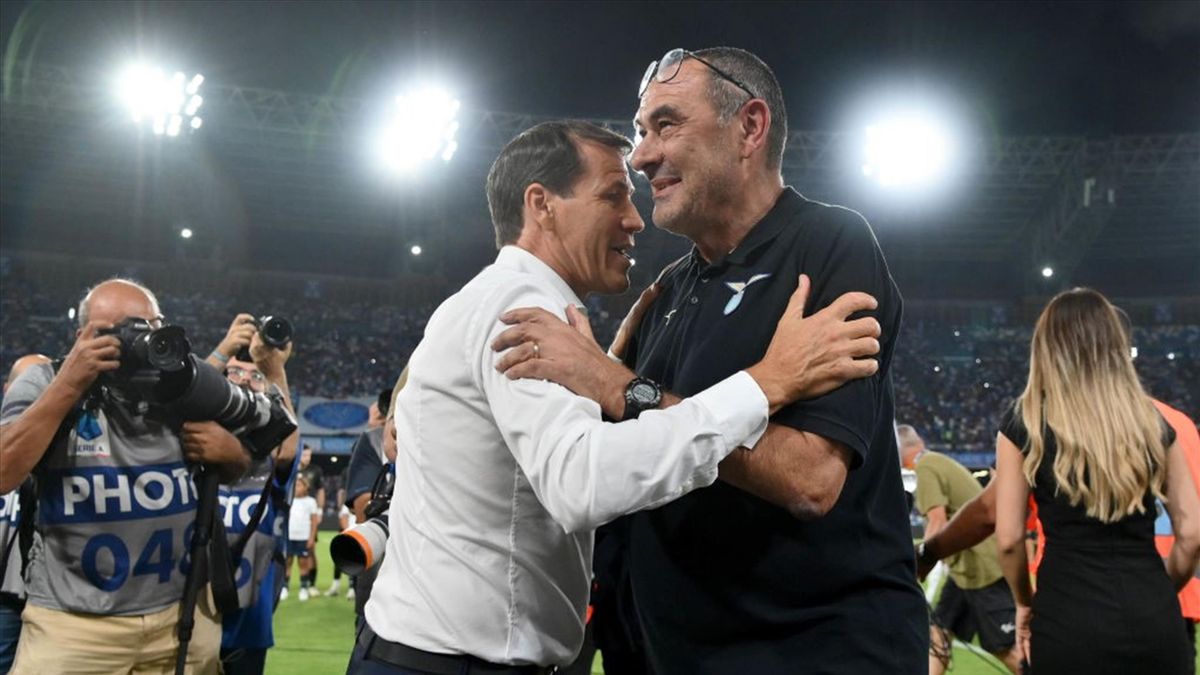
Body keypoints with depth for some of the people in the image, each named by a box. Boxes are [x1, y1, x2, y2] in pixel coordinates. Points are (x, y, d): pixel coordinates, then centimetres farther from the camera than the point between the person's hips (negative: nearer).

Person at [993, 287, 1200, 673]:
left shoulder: (1025, 424, -3)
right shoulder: (1152, 422, 6)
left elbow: (1009, 537, -4)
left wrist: (1025, 603, 13)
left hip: (1070, 622, -2)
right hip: (1155, 622, 3)